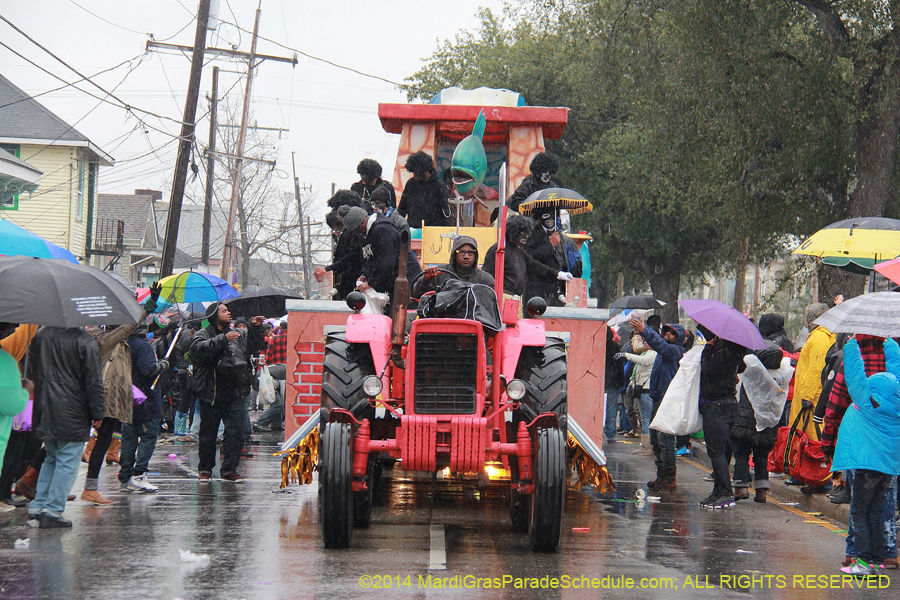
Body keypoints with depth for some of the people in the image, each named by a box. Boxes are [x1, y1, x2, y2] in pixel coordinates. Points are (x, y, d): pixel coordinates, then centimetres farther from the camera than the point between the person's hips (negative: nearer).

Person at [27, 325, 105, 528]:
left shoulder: (40, 335, 6)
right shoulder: (84, 340, -13)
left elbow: (32, 369, 17)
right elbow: (93, 381, -12)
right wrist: (97, 414, -5)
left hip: (44, 412, 6)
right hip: (72, 413, -6)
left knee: (51, 458, 19)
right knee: (67, 462, 0)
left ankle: (36, 508, 16)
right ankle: (52, 512, -2)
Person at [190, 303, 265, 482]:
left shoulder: (239, 334, 13)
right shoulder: (203, 335, 0)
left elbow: (253, 346, 18)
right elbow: (199, 348, -20)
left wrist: (256, 329, 3)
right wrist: (223, 339, -27)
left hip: (234, 393, 3)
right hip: (211, 394, -3)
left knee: (235, 432, -2)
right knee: (208, 433, 6)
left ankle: (229, 469, 4)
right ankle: (205, 469, 17)